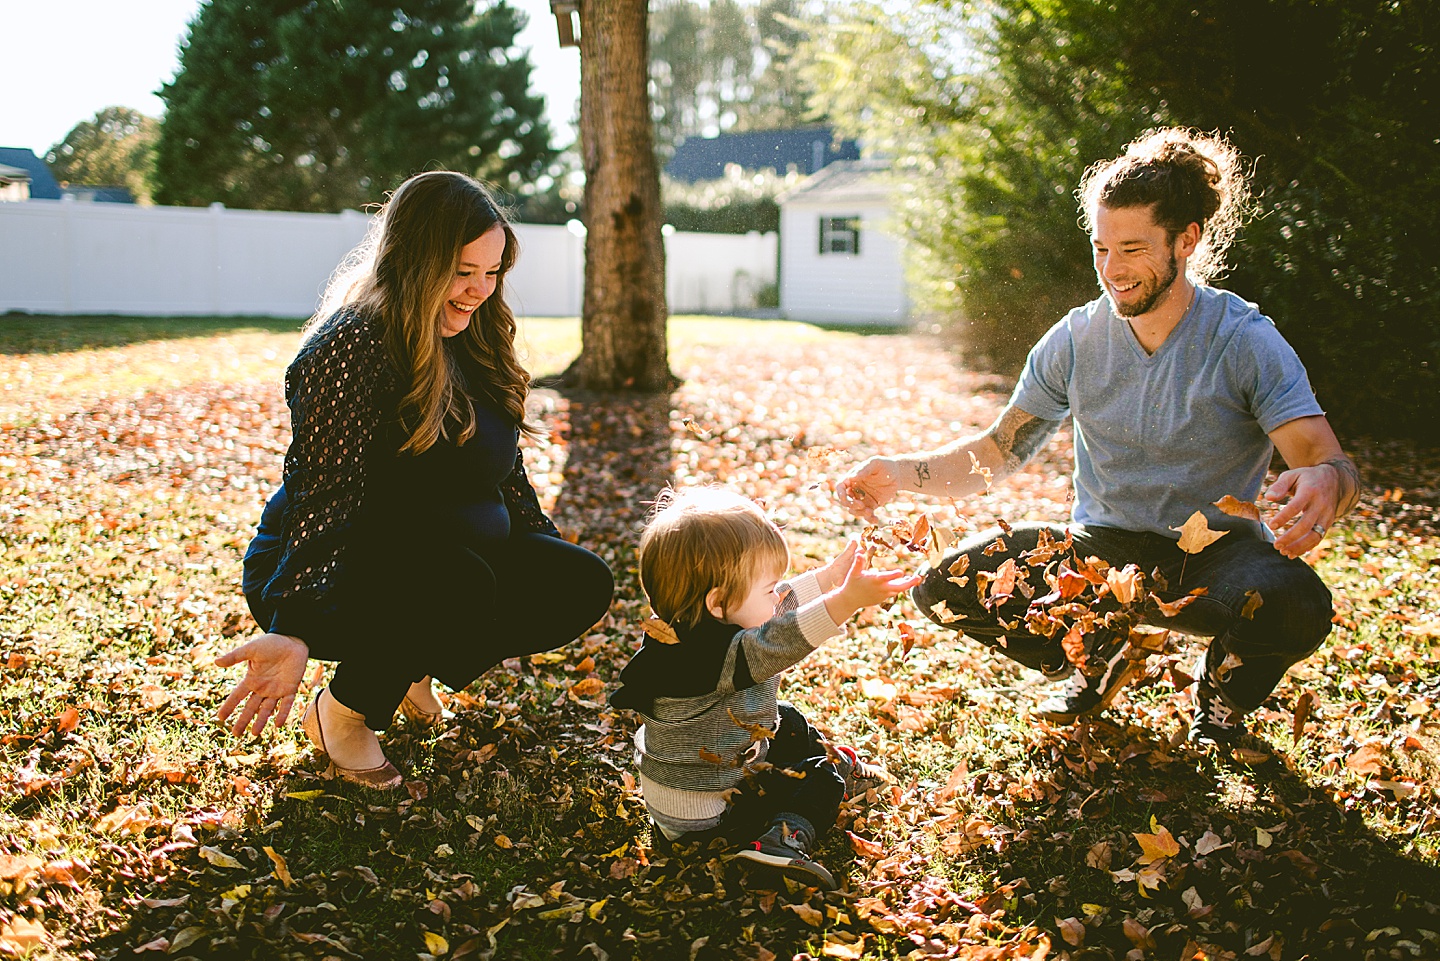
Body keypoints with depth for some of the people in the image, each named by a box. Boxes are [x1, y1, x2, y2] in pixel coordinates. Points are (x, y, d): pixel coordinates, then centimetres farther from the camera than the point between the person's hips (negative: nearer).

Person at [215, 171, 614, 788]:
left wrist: (547, 550, 16)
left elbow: (503, 473, 16)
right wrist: (294, 631, -39)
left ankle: (412, 667, 9)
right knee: (460, 585, -38)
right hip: (334, 576, -8)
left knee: (584, 584, -8)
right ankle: (343, 712, -10)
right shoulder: (354, 346, -21)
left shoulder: (472, 342, 5)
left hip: (457, 558, 8)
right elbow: (324, 495, -29)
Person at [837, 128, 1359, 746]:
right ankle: (1097, 657, 12)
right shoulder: (1075, 340, -3)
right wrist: (901, 474, -19)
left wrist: (1325, 482, -48)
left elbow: (1327, 459, -21)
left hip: (1216, 552, -2)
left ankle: (1221, 699, 2)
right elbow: (997, 452, 0)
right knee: (946, 588, -18)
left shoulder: (1246, 342, -12)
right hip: (1105, 549, 3)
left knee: (1295, 604, -37)